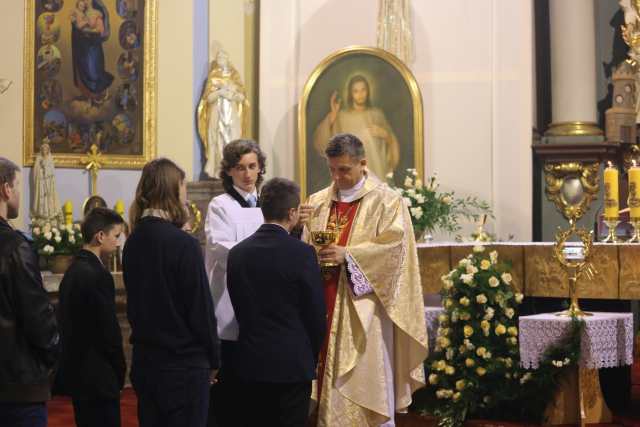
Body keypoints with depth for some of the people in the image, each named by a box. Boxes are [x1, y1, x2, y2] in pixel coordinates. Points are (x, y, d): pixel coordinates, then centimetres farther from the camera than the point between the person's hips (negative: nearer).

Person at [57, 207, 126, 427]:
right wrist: (120, 372, -5)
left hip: (75, 370, 9)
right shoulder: (98, 275, -18)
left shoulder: (73, 270, 10)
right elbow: (109, 329, -18)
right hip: (97, 376, -9)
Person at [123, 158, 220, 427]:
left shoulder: (133, 242, 3)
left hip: (144, 361, 7)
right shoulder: (183, 245, -17)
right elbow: (201, 309, -13)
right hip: (183, 364, -7)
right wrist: (213, 360, -2)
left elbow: (134, 301, 10)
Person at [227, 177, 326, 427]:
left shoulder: (237, 253, 1)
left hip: (249, 362, 4)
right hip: (292, 365, -4)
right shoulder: (302, 254, -12)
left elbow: (239, 307, 7)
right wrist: (311, 357, 11)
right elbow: (316, 313, -6)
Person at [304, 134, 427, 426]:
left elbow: (394, 249, -12)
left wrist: (347, 255, -19)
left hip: (363, 309, -5)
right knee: (328, 378, 6)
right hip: (324, 306, 5)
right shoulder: (318, 202, 13)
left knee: (366, 381, -4)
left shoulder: (386, 201, -2)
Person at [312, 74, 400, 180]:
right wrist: (332, 115, -12)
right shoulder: (341, 117, 5)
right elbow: (320, 142, -6)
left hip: (376, 173, 2)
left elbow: (392, 143, 15)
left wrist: (385, 134, -6)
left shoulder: (377, 114, 10)